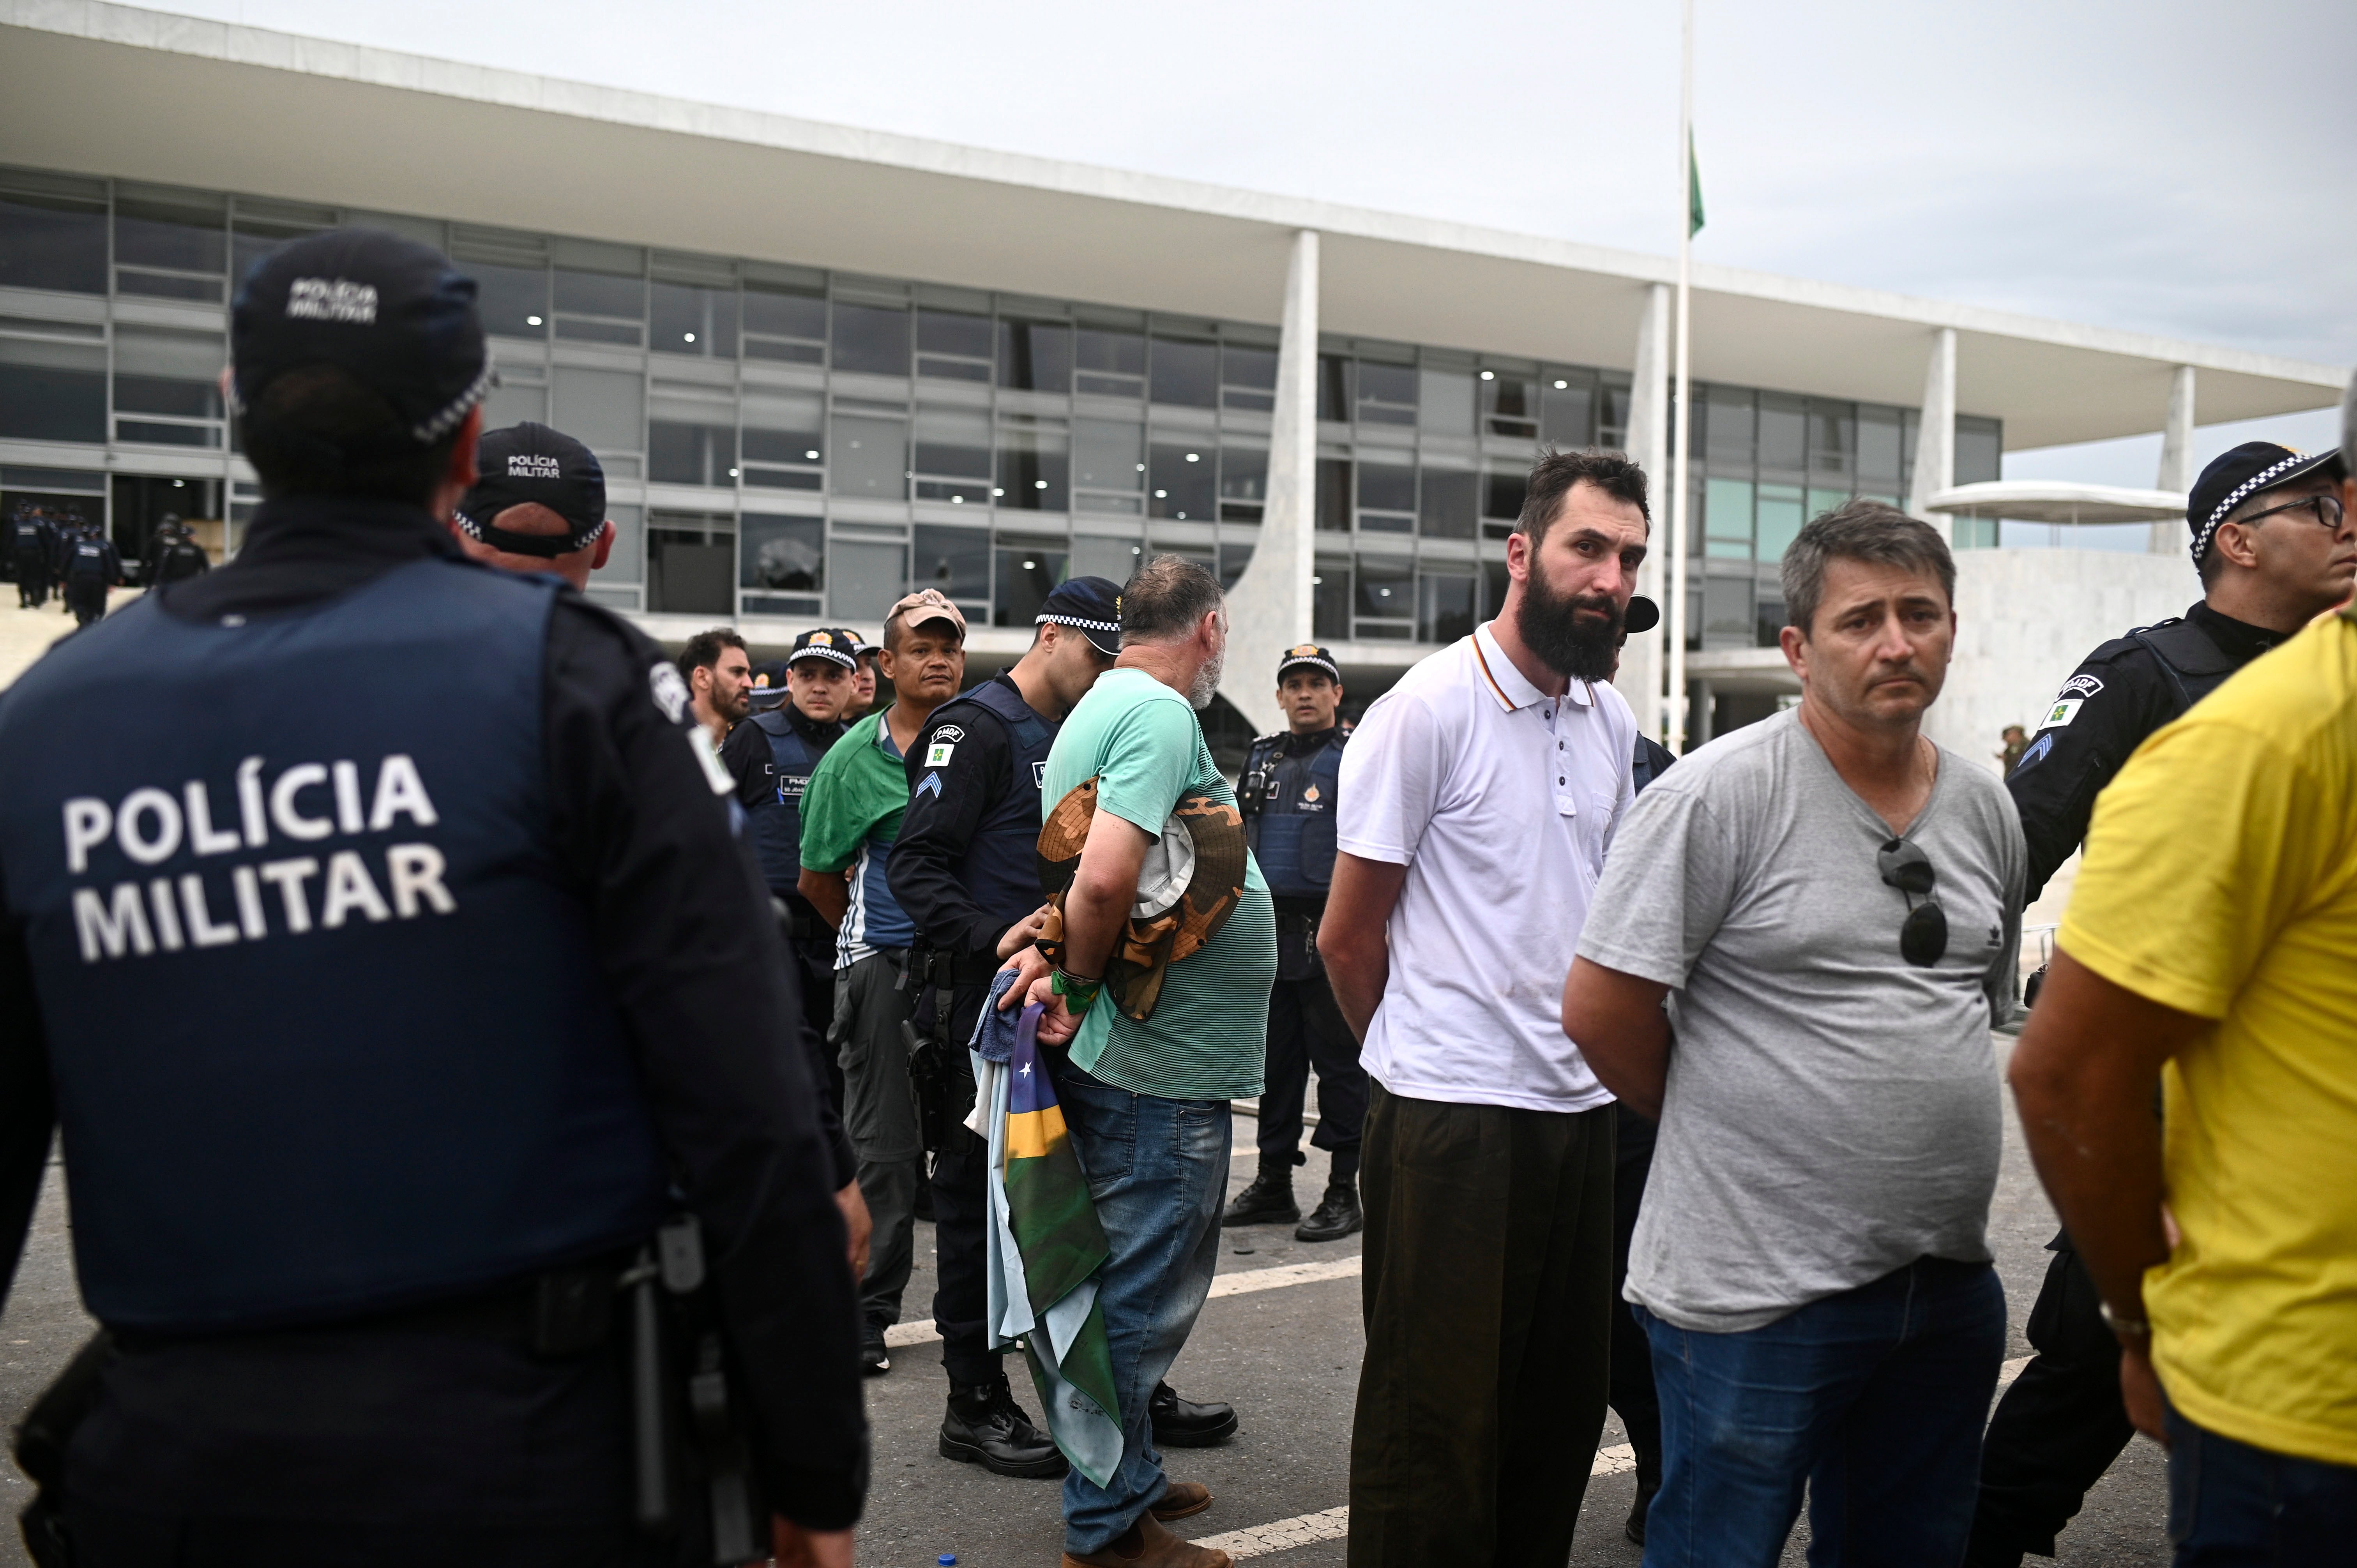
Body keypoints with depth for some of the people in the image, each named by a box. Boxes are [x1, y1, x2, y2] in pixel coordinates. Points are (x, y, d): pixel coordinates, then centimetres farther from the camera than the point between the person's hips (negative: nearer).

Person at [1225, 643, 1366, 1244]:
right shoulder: (1261, 758, 17)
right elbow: (1240, 839, 23)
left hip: (1329, 931, -6)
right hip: (1267, 930, 6)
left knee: (1338, 1061, -1)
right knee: (1274, 1059, 11)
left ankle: (1344, 1192, 6)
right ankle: (1273, 1184, 21)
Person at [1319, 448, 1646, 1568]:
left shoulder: (1612, 720, 10)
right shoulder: (1428, 710, -11)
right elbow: (1348, 938, -6)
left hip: (1580, 1108, 7)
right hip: (1452, 1116, -6)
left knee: (1563, 1403, 15)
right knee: (1440, 1420, 2)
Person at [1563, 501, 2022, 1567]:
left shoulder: (1988, 810, 7)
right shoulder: (1720, 792, -14)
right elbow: (1600, 1008, -13)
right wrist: (1720, 1130, 0)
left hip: (1949, 1282, 7)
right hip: (1756, 1291, -6)